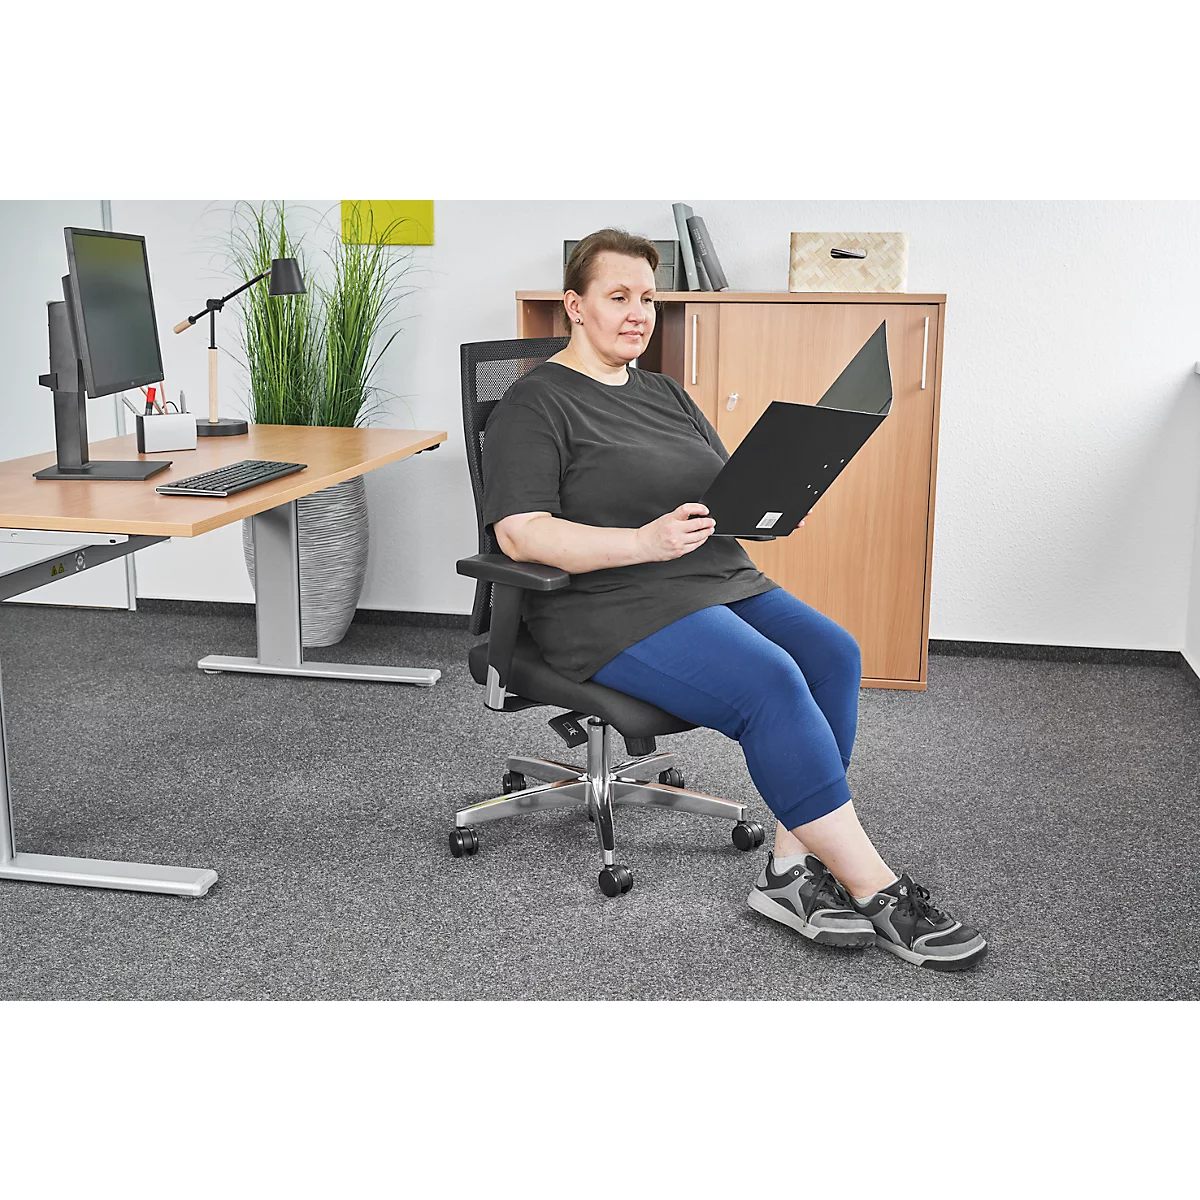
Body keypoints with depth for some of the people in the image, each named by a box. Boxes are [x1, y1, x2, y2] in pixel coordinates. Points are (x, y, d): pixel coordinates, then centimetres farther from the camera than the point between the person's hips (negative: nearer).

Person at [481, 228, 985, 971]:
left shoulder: (666, 394, 21)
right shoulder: (535, 404, -3)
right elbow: (520, 533, -15)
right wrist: (644, 542, -25)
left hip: (722, 579, 8)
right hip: (617, 610, -8)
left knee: (833, 655, -17)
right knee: (771, 684, -28)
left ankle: (792, 869, -14)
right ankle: (876, 893, -19)